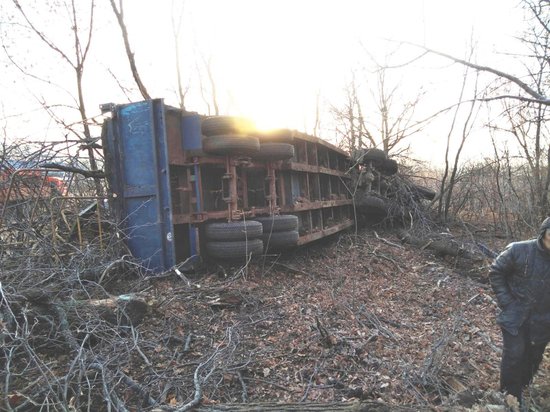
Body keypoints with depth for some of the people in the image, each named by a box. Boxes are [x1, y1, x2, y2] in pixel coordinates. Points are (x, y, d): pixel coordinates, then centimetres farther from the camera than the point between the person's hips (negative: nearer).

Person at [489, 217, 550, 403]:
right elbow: (496, 272, -5)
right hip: (514, 317, -3)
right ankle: (509, 396, 16)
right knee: (514, 356, -2)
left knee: (532, 358, 15)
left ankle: (520, 389, 38)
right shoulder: (519, 250, -16)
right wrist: (506, 302, -7)